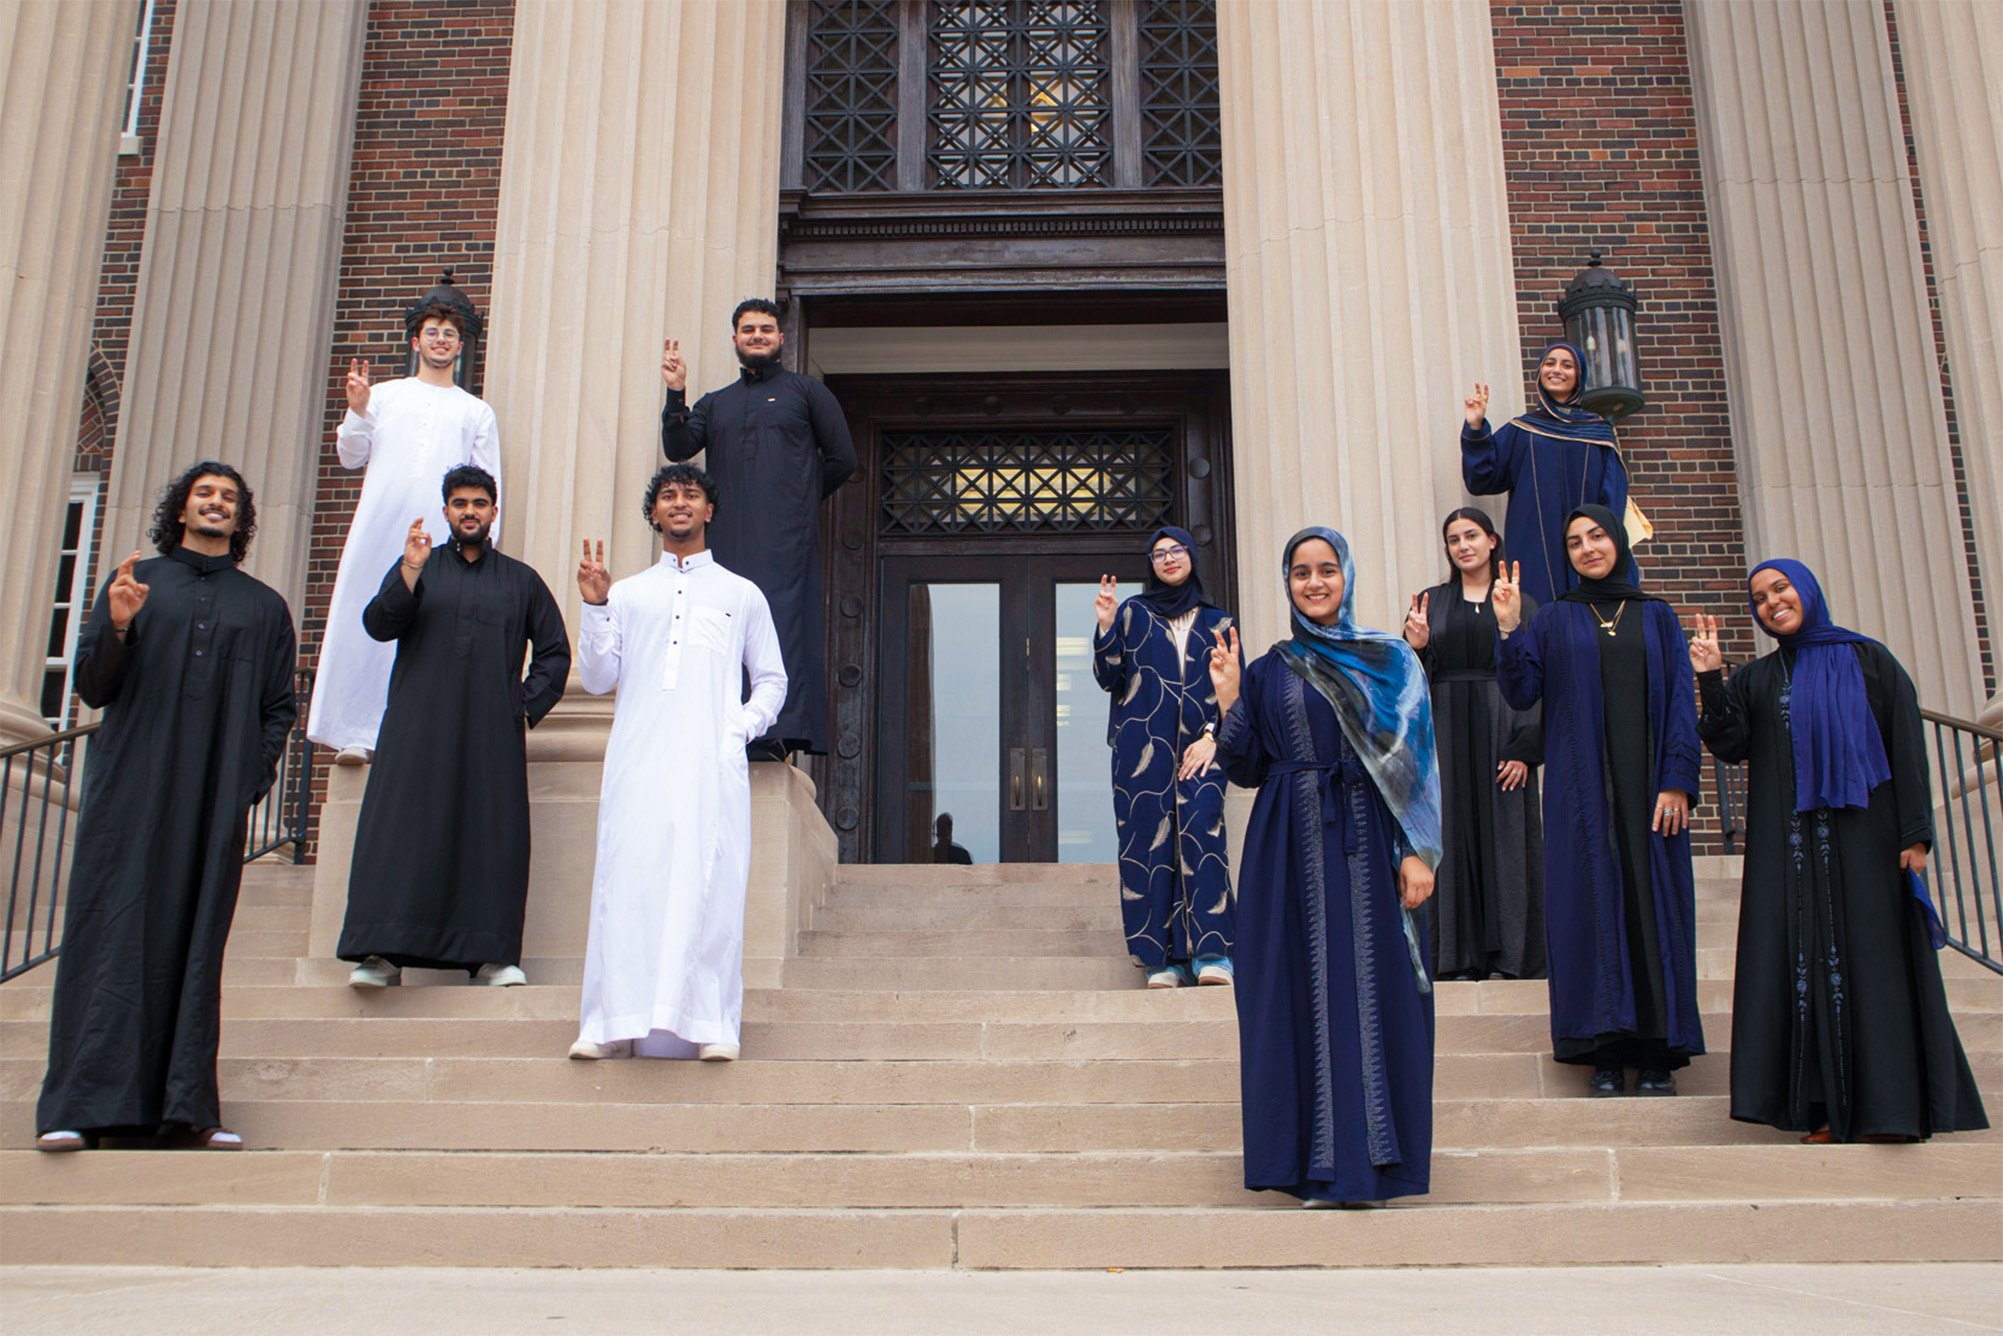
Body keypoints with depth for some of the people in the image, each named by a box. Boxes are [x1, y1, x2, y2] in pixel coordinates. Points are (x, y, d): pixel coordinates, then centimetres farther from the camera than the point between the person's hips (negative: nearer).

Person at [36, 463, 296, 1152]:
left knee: (197, 938, -1)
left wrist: (253, 779, -2)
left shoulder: (263, 606, 15)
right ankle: (82, 1105, -6)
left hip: (214, 802, 1)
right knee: (114, 931, -6)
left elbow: (279, 708, 13)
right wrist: (117, 627, -12)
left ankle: (186, 1108, 0)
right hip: (131, 786, -1)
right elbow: (92, 687, 7)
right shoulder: (134, 582, 13)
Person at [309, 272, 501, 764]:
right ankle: (358, 732, -1)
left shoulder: (477, 412, 20)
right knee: (369, 618, -5)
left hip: (443, 538, -1)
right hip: (380, 526, 1)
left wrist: (486, 536, 1)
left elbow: (489, 482, 13)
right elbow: (351, 456, 17)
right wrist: (357, 411, 0)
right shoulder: (384, 395, 21)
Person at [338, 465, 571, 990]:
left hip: (492, 731, 1)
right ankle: (383, 955, -11)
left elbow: (554, 652, 17)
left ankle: (491, 956, -4)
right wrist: (410, 571, -15)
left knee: (493, 833, -6)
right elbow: (378, 625, 0)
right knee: (403, 828, -10)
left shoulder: (521, 580, 18)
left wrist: (526, 707, 3)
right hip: (418, 727, 0)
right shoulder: (418, 567, 16)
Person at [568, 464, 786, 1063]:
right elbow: (598, 679, 13)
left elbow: (772, 679, 20)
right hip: (638, 760, 1)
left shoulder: (742, 595, 19)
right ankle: (616, 1020, -5)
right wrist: (595, 608, 1)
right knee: (629, 875, -8)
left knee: (709, 880, -9)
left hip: (712, 761, -1)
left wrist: (743, 726, 2)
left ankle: (712, 1023, -7)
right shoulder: (626, 594, 21)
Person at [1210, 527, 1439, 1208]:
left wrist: (1418, 851, -7)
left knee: (1375, 991, -1)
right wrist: (1228, 698, -4)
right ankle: (1317, 1160, 7)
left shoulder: (1391, 660, 7)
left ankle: (1372, 1158, 8)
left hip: (1368, 845, -1)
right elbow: (1247, 771, 6)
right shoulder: (1268, 671, 10)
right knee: (1305, 993, 0)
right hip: (1293, 850, 1)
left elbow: (1414, 761, 2)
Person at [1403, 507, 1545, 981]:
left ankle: (1512, 952, 4)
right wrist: (1416, 645, -16)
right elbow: (1417, 677, 6)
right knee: (1454, 834, -1)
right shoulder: (1433, 603, 11)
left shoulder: (1520, 603, 7)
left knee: (1507, 834, -2)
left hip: (1501, 730, -1)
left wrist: (1525, 747, -11)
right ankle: (1461, 955, 2)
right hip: (1446, 731, 1)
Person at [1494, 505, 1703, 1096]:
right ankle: (1606, 1052, 1)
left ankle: (1658, 1053, 3)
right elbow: (1521, 693, 0)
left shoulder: (1658, 617, 11)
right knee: (1593, 901, -3)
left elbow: (1681, 701, 4)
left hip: (1647, 782, 1)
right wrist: (1508, 627, -12)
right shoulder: (1554, 620, 10)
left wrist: (1677, 780, -7)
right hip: (1581, 786, -1)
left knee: (1653, 901, -1)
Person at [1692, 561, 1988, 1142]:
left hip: (1863, 835, -3)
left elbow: (1908, 745, -1)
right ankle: (1828, 1107, 0)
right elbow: (1731, 747, 1)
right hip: (1787, 843, 3)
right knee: (1803, 962, -2)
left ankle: (1886, 1105, -2)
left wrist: (1915, 832, -9)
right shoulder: (1754, 680, 15)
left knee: (1872, 957, -5)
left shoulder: (1869, 660, 6)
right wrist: (1710, 680, -10)